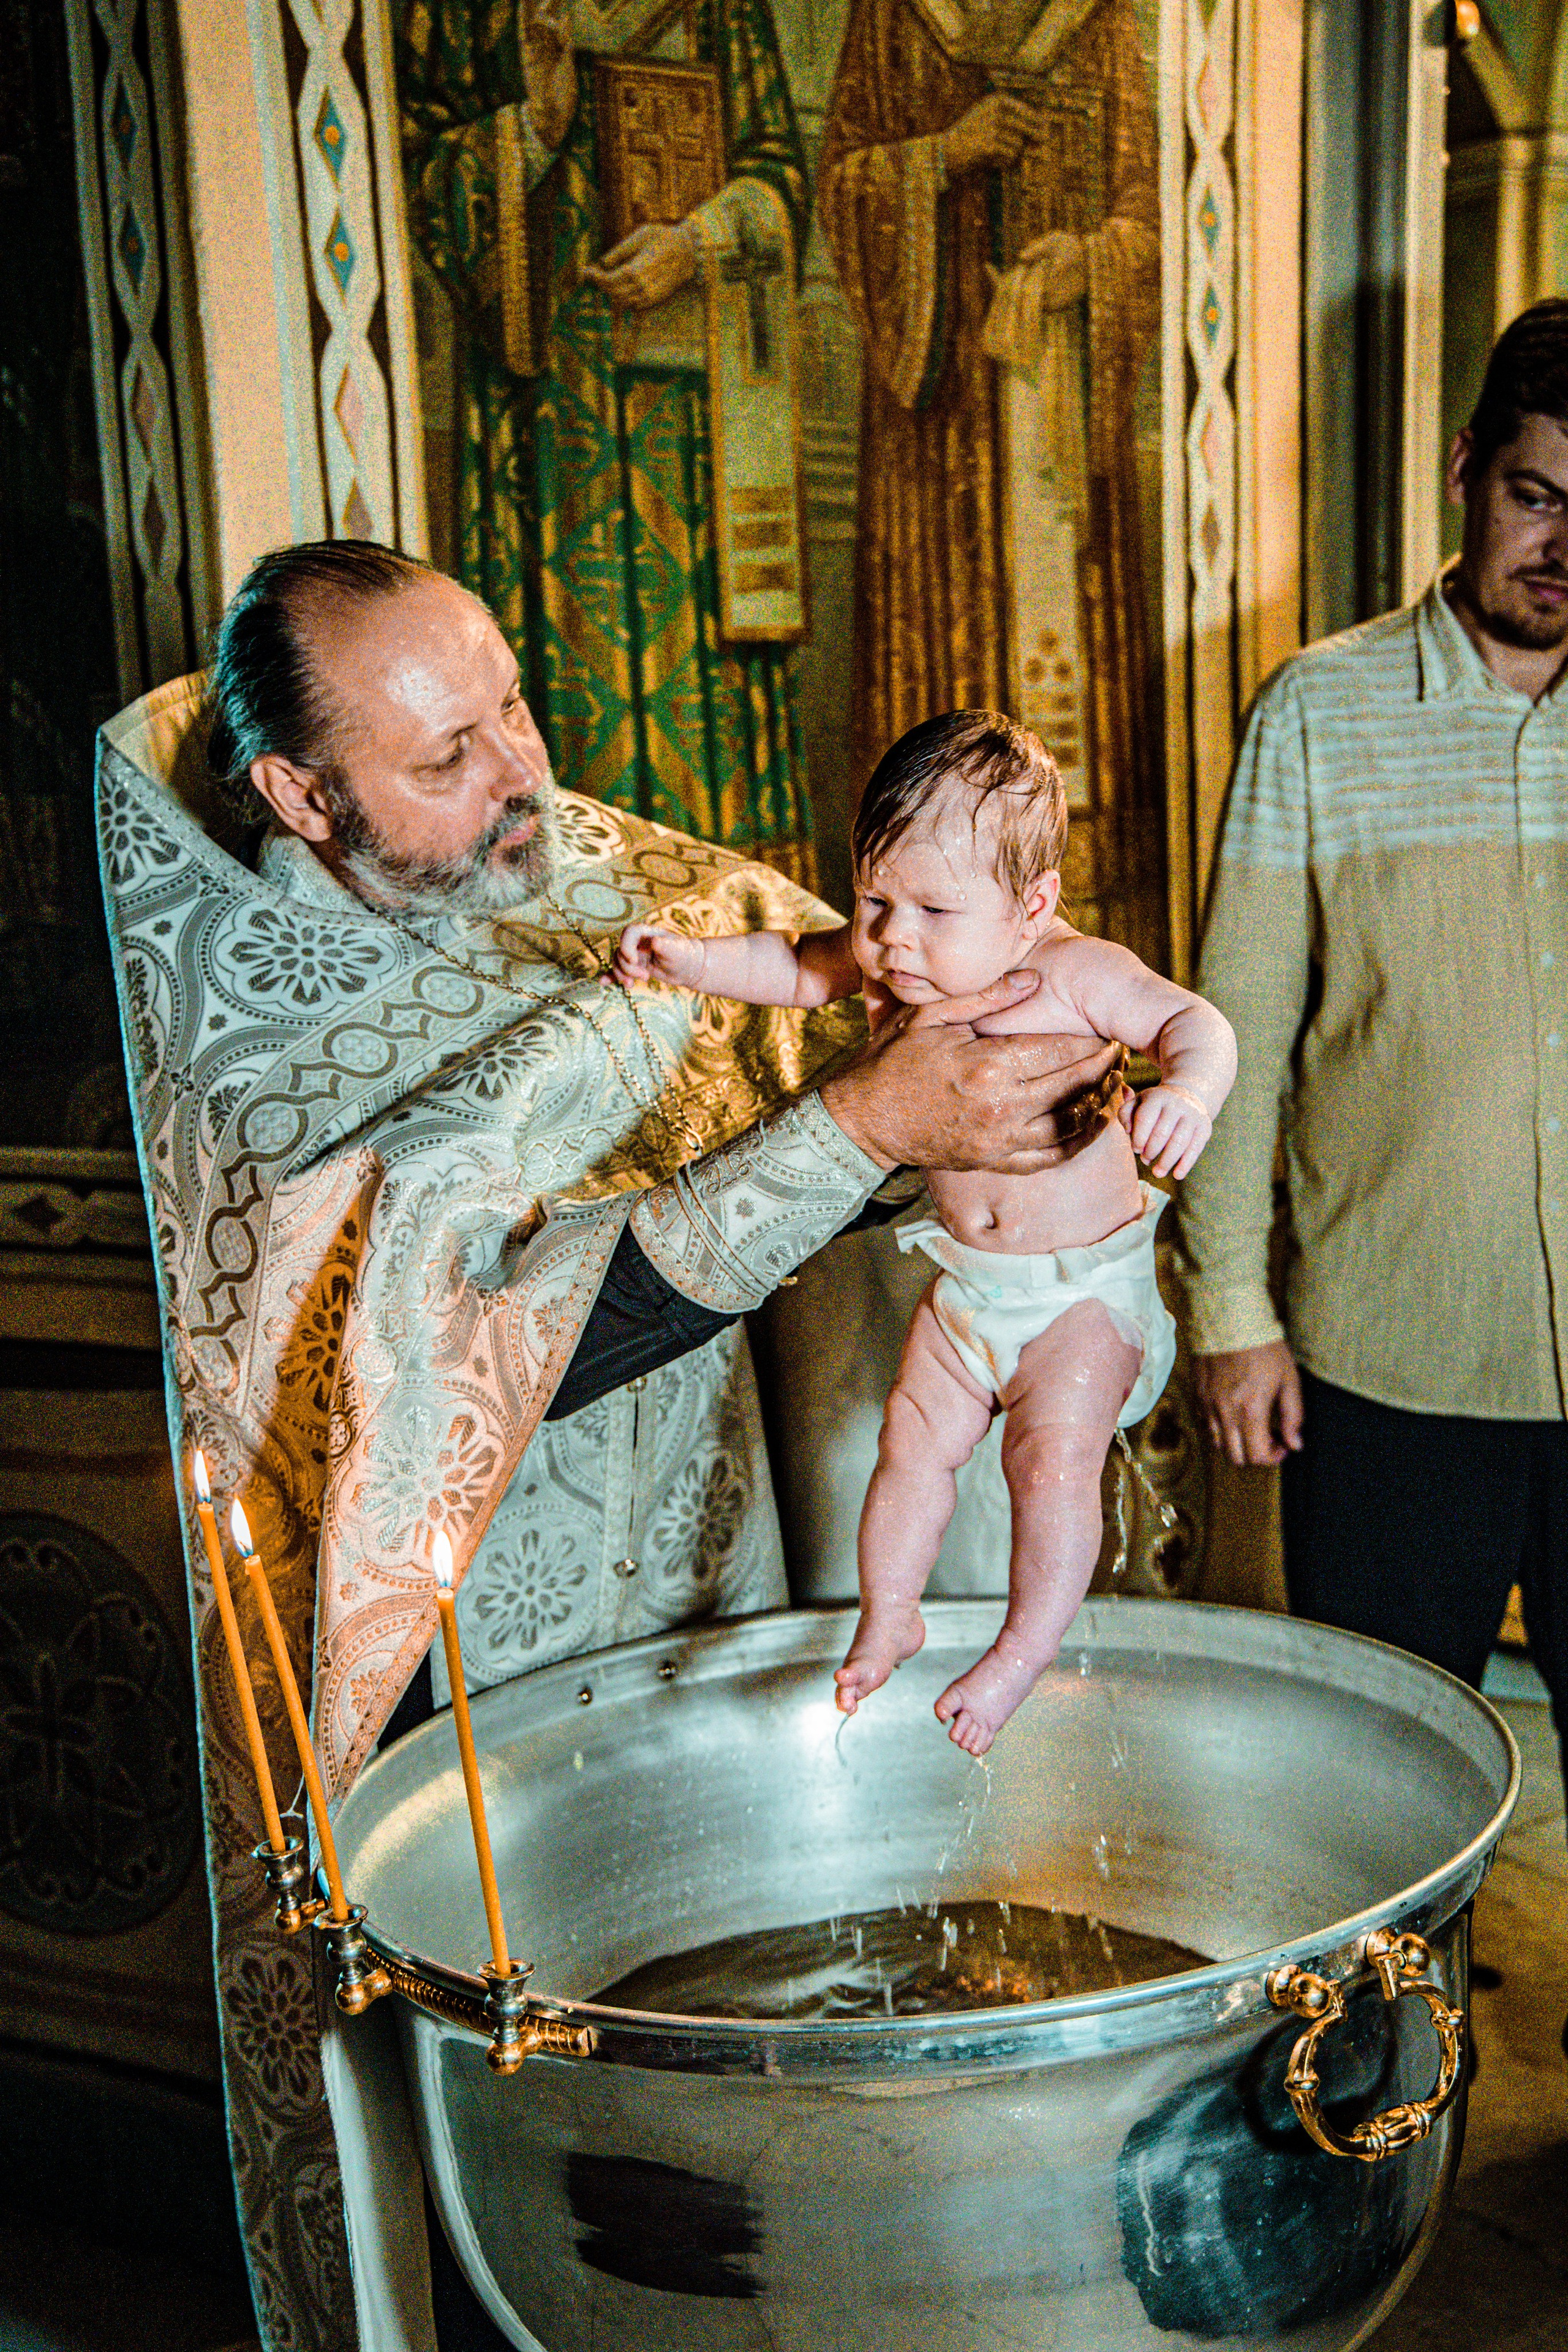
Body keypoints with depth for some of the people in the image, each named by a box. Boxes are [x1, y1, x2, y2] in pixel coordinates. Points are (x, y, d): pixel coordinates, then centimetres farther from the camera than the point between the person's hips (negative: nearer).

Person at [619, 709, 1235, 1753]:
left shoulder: (1076, 975, -21)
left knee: (1053, 1454, -14)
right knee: (915, 1438, 7)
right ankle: (888, 1618, 26)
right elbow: (792, 965, 8)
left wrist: (1186, 1093, -44)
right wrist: (690, 958, -5)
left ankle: (1028, 1647, 3)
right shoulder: (886, 966, -7)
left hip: (1086, 1284, -5)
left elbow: (1196, 1022, -23)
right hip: (965, 1276, 5)